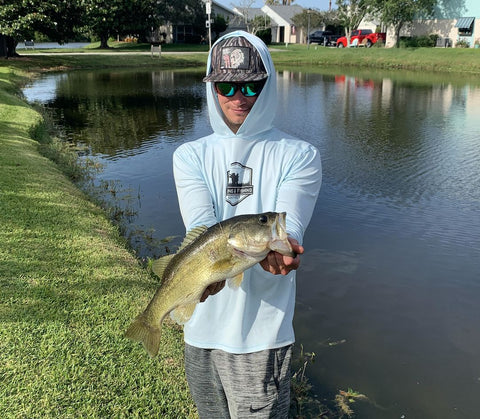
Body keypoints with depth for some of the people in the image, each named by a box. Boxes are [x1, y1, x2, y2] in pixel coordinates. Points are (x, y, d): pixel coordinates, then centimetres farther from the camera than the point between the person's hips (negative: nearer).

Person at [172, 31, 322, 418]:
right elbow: (200, 225, -14)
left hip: (262, 334, -3)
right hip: (201, 328, 3)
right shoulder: (190, 156, 3)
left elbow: (288, 227, -16)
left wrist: (280, 248, -41)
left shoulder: (299, 156, -3)